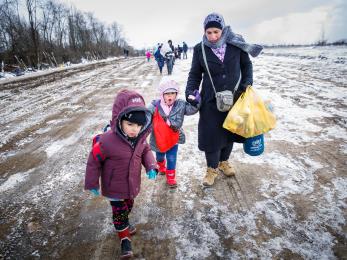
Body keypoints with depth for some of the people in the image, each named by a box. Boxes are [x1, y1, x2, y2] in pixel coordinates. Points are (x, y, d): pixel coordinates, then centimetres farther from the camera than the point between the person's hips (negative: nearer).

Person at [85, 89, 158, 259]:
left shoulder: (140, 138, -16)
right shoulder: (107, 141, -33)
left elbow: (146, 151, 5)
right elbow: (94, 161, -18)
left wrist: (151, 166, -13)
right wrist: (92, 184, -8)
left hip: (132, 186, 6)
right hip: (115, 189, -5)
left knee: (128, 208, 28)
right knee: (119, 212, 14)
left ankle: (123, 225, 58)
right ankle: (124, 236, 41)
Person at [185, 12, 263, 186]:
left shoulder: (236, 44, -6)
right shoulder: (200, 49, -7)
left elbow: (246, 65, 8)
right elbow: (195, 74, 1)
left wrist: (247, 82, -7)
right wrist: (190, 92, -14)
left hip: (234, 97, 2)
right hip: (211, 100, -1)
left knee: (230, 131, 14)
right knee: (211, 134, -1)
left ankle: (223, 162, 38)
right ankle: (212, 169, 21)